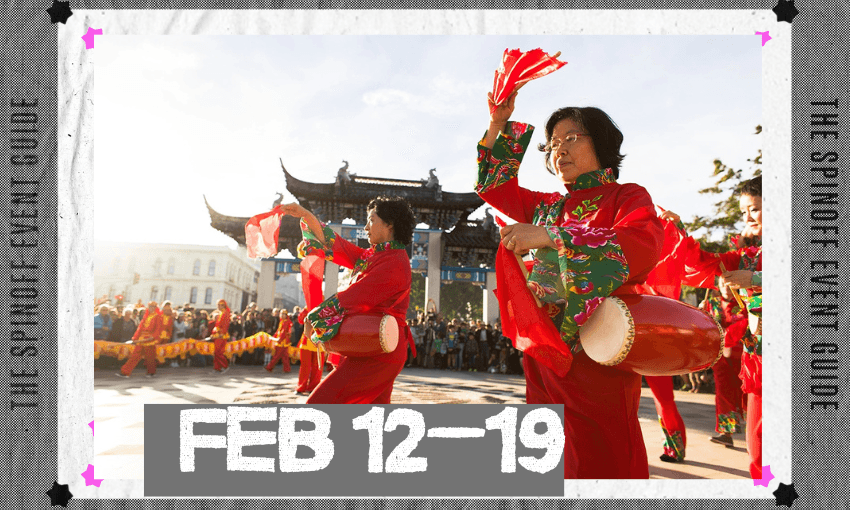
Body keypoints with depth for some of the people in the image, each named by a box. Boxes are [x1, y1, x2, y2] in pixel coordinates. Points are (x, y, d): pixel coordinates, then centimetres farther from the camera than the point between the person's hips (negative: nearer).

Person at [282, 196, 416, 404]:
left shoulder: (394, 264, -15)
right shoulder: (372, 257, 14)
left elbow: (351, 298, -16)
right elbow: (332, 244, 18)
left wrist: (313, 317, -4)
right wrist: (305, 215, 10)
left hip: (376, 355, -10)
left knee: (319, 403, -11)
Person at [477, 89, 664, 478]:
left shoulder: (627, 197, -1)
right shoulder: (548, 207, 17)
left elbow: (643, 248, -22)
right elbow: (493, 184, 27)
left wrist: (548, 236, -27)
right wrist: (498, 125, 16)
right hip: (543, 355, 6)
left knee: (597, 465, -2)